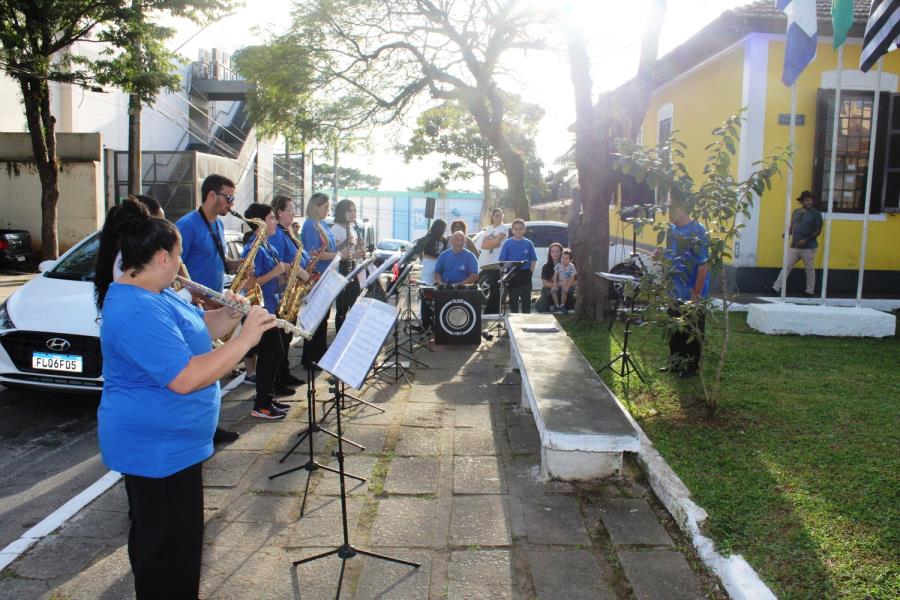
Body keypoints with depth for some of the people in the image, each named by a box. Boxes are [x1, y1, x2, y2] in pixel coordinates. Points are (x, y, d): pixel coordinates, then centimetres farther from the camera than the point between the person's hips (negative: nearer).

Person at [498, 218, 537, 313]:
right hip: (512, 274, -1)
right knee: (513, 298, 8)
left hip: (525, 274, 1)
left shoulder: (528, 243, 2)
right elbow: (502, 261, -1)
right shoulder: (508, 243, 0)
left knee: (526, 298, 5)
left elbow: (533, 260, 6)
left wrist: (530, 272, -4)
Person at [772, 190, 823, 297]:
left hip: (809, 248, -4)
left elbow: (818, 231, -8)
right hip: (794, 247, 4)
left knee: (809, 270, 7)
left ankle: (810, 291, 18)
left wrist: (806, 240, -20)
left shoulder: (816, 213, -5)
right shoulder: (796, 212, 10)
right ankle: (776, 288, -1)